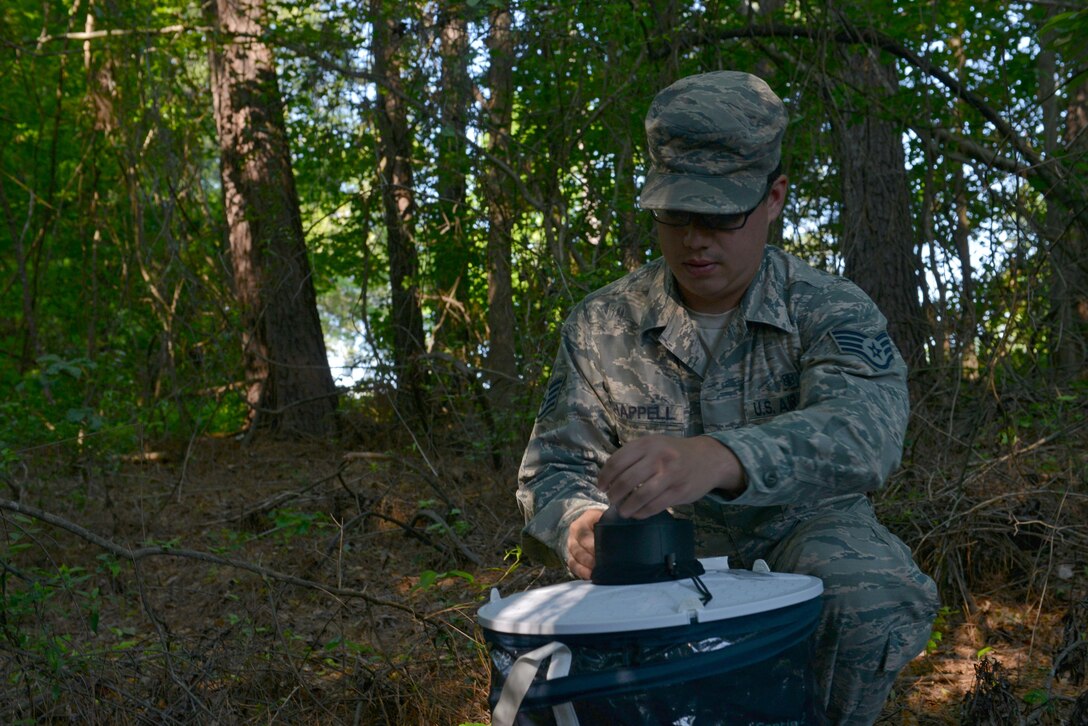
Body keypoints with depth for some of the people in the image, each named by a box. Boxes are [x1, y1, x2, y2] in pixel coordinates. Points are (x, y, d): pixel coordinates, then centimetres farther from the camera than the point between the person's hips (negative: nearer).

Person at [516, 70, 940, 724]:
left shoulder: (833, 310, -14)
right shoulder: (601, 327, -4)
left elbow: (863, 430, -35)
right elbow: (557, 463, -3)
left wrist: (720, 459, -56)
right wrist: (578, 524, -31)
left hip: (804, 528, -1)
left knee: (872, 596, -34)